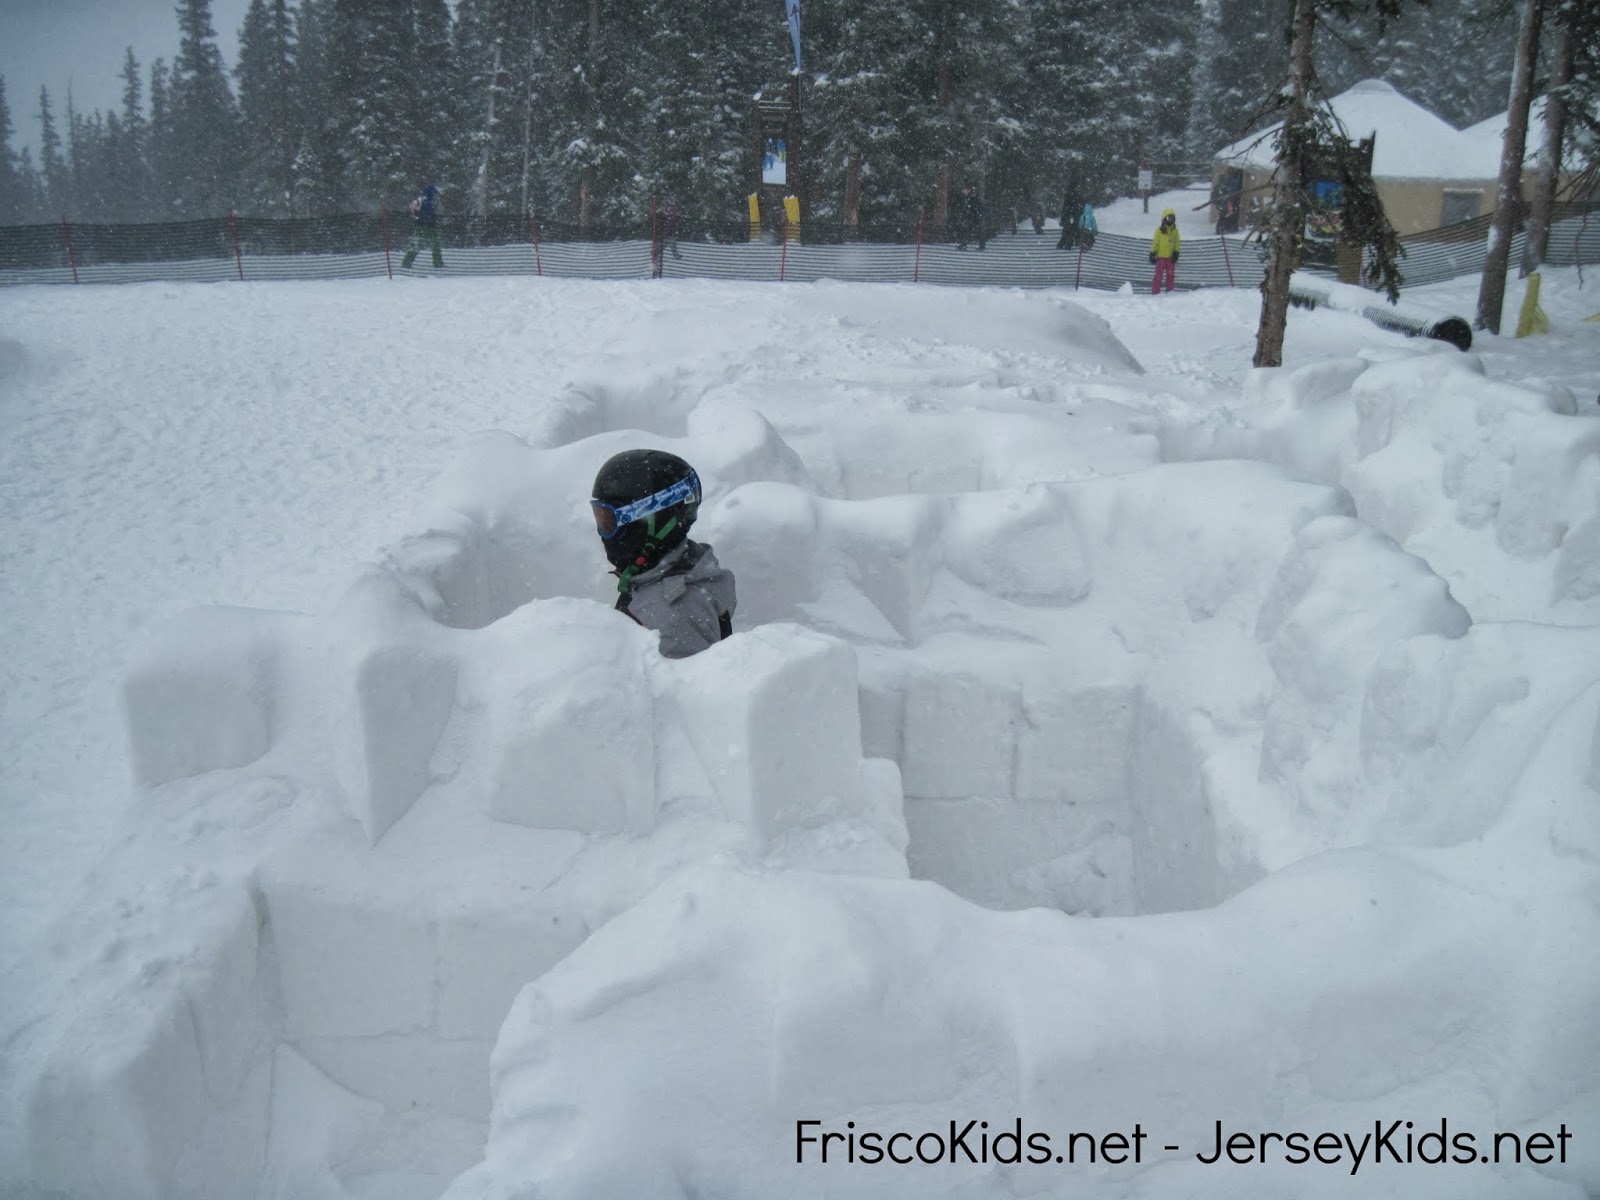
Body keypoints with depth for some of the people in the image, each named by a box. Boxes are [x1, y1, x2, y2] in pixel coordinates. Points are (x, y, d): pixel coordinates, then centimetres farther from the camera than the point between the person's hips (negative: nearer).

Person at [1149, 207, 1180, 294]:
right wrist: (1152, 253, -5)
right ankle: (1155, 292, -1)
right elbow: (1155, 242, -1)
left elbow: (1177, 242, 9)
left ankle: (1170, 291, 17)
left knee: (1171, 276, 9)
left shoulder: (1175, 230, 7)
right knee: (1159, 275, -3)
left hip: (1171, 257, 3)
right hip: (1161, 256, -3)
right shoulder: (1159, 230, -3)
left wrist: (1176, 253, -1)